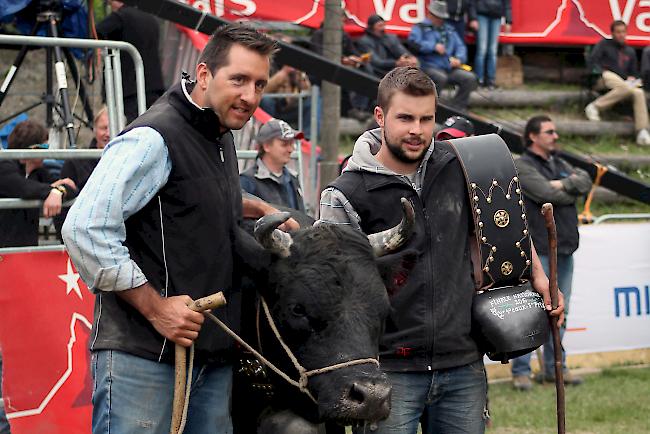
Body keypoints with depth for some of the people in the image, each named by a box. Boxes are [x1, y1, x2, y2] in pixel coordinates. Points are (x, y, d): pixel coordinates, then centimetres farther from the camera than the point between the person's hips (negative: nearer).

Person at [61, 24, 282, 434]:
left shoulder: (222, 140, 17)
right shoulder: (152, 139, -13)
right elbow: (85, 230, -22)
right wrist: (155, 307, -19)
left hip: (215, 356, 9)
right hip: (143, 354, -9)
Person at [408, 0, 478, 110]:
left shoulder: (449, 30, 27)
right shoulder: (420, 28, 10)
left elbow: (460, 46, 19)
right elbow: (413, 42, -10)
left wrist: (459, 59, -3)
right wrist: (434, 47, -18)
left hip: (449, 68, 5)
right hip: (429, 67, -5)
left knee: (470, 78, -16)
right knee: (441, 78, -37)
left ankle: (456, 107, -12)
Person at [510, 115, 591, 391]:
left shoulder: (560, 165, 18)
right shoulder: (522, 167, -5)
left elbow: (586, 182, 3)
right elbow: (549, 195, -17)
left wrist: (563, 184, -12)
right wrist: (572, 190, -2)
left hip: (564, 250, 7)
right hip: (538, 251, -7)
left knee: (559, 312, 10)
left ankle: (554, 368, 17)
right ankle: (521, 371, -3)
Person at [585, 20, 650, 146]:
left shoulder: (630, 51, 28)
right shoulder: (605, 44, 15)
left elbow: (634, 72, 29)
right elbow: (592, 61, 2)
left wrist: (632, 78, 5)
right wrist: (602, 73, -15)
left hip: (623, 82, 5)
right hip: (606, 77, -5)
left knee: (639, 92, -28)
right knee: (626, 88, -38)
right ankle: (594, 107, -33)